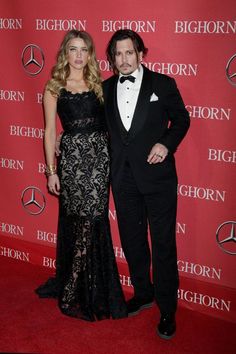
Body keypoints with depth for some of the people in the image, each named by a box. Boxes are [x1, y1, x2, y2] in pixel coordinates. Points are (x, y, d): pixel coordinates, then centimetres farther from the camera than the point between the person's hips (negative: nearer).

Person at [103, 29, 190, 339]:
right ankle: (143, 293, 37)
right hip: (123, 177, 4)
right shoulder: (105, 88, 7)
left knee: (163, 243, 3)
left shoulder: (162, 84, -3)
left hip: (157, 175, -4)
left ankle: (167, 309, 19)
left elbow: (181, 119, 3)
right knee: (132, 241, 16)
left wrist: (167, 143, -14)